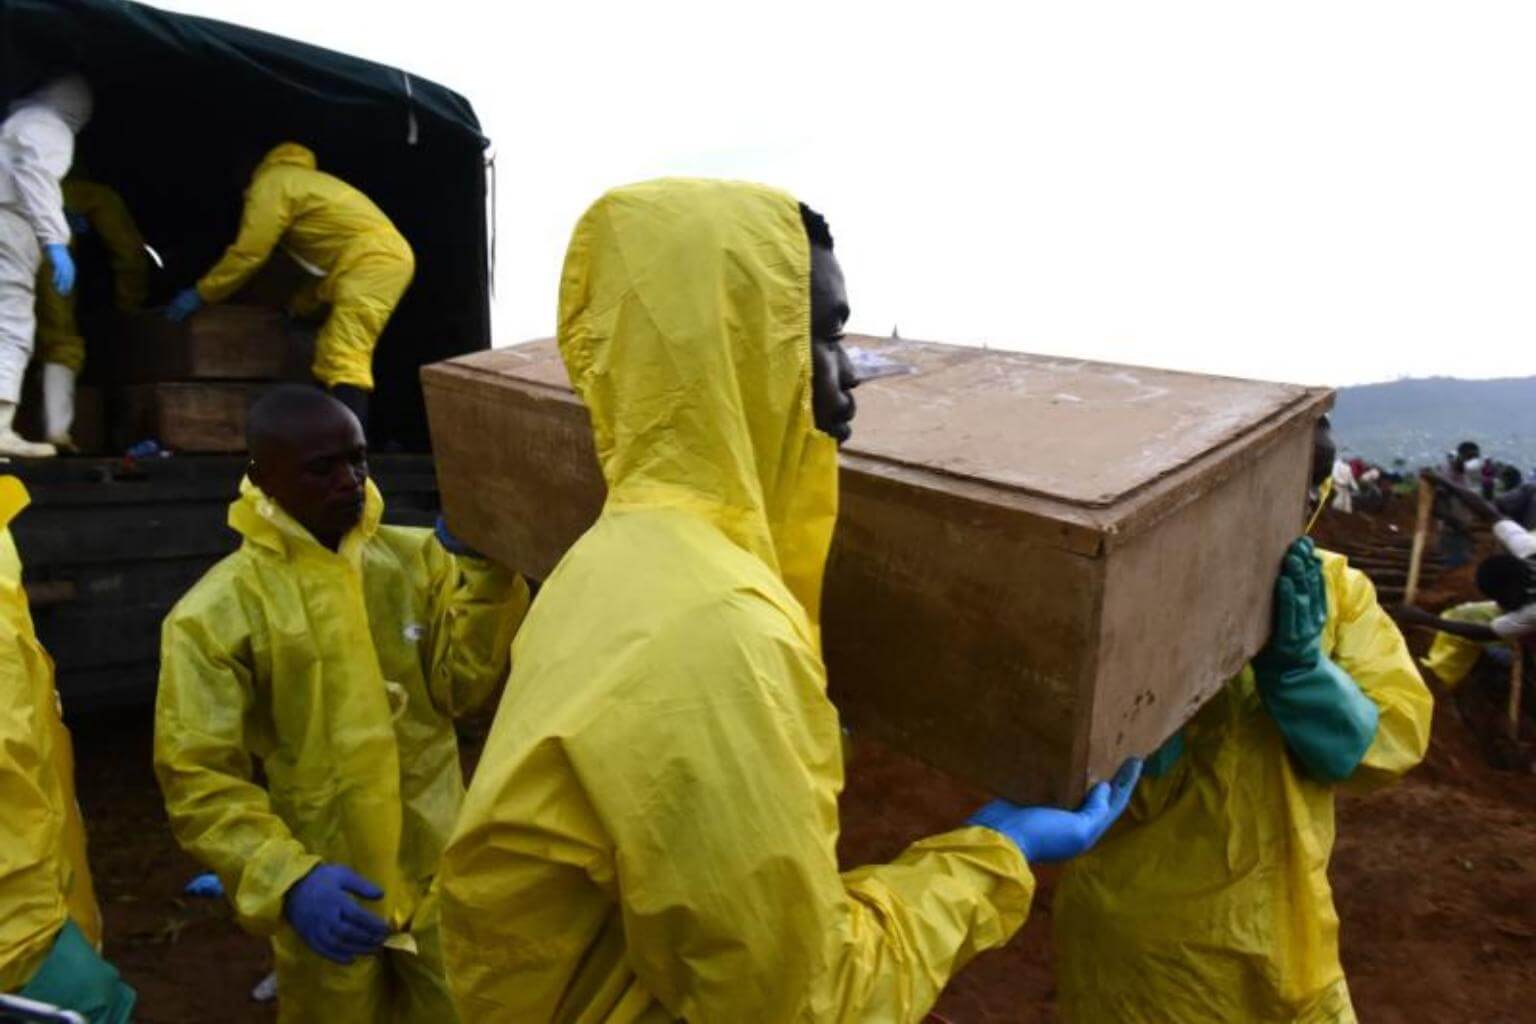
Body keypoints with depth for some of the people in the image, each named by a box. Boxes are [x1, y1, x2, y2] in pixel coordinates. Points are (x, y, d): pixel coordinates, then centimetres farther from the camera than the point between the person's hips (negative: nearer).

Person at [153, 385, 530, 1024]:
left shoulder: (419, 558, -3)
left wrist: (484, 571, -23)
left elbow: (464, 689, -10)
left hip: (439, 874, 3)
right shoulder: (215, 612, -11)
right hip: (326, 897, -2)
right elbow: (197, 776, -12)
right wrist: (288, 877, -26)